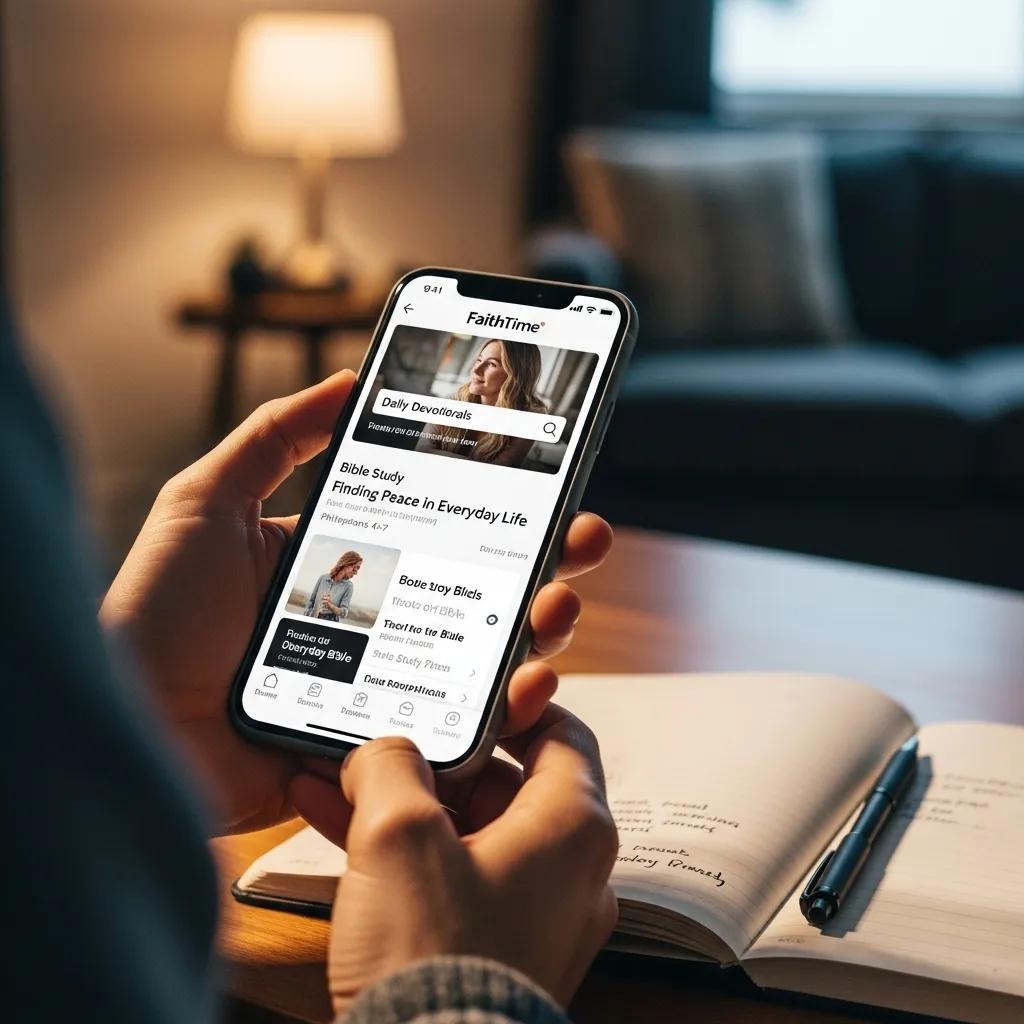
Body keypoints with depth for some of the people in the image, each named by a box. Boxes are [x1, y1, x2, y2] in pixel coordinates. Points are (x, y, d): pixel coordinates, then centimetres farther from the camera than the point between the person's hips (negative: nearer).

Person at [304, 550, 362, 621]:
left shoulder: (348, 586, -4)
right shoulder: (323, 578, 2)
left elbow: (344, 613, -8)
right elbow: (311, 601, 8)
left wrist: (330, 606, -24)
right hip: (313, 620, 2)